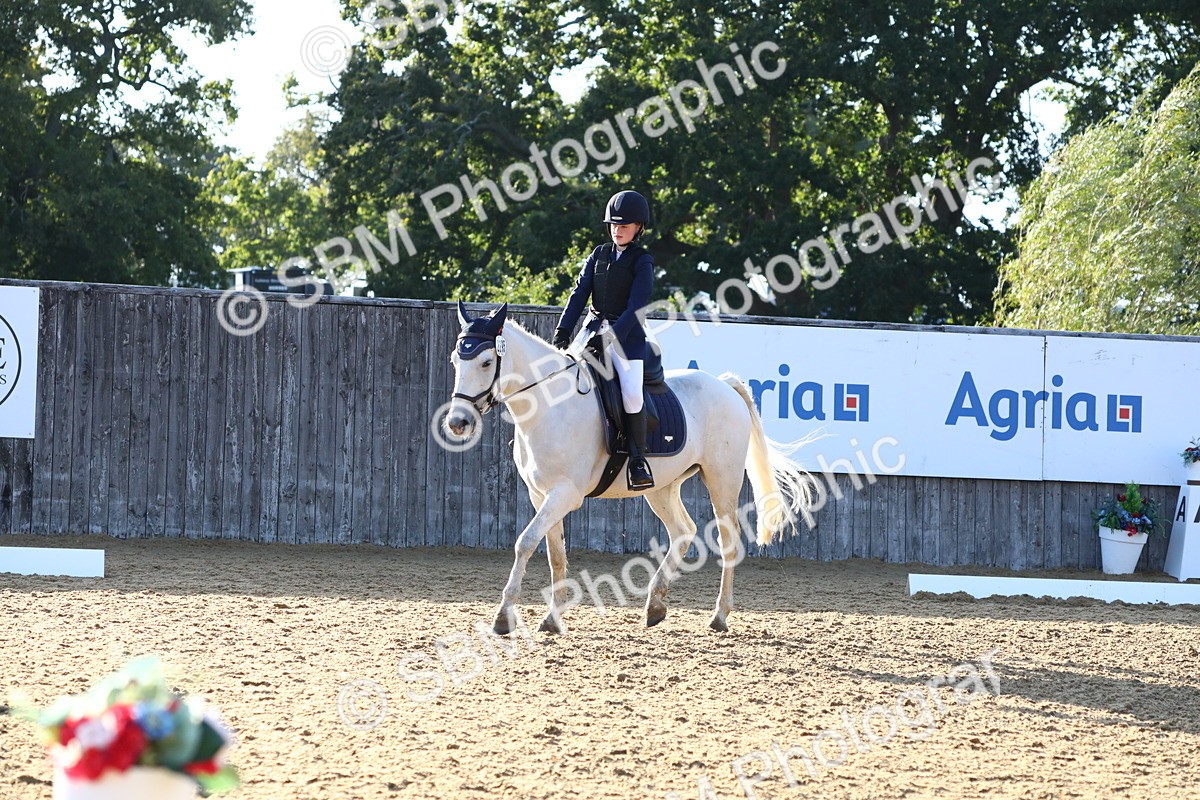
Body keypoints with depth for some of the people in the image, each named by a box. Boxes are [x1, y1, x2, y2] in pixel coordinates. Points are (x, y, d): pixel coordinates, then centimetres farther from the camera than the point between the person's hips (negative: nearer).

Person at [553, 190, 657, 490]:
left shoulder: (642, 262, -4)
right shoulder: (599, 255, 11)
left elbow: (637, 305, -14)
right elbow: (580, 293, 6)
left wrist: (614, 334, -27)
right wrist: (563, 330, -6)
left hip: (627, 334, -5)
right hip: (594, 329, 5)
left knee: (632, 393, -20)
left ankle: (637, 458, -9)